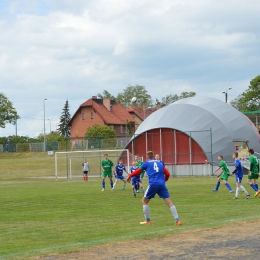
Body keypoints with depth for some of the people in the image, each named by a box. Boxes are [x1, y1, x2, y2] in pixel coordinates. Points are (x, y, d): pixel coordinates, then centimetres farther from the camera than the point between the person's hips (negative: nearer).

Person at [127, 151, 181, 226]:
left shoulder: (146, 163, 11)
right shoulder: (160, 163, 21)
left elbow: (137, 172, 19)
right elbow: (167, 174, 17)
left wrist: (130, 176, 35)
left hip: (153, 184, -3)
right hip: (162, 184, 3)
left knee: (144, 201, 16)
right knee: (169, 202, 1)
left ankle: (148, 221, 16)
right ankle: (177, 220, -10)